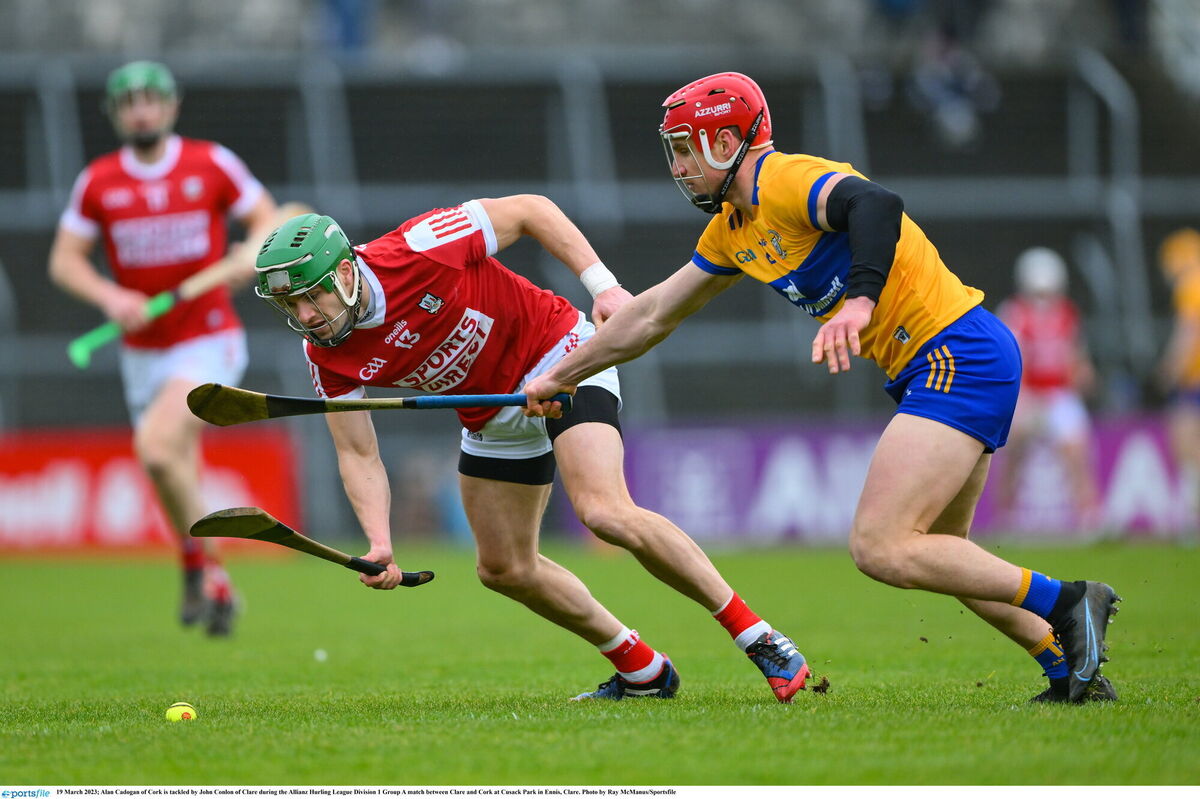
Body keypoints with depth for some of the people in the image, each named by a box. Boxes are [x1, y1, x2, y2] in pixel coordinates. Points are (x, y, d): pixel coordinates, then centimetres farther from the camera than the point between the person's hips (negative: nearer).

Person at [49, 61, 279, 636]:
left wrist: (255, 250, -17)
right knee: (177, 480, 8)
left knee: (156, 444, -26)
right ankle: (215, 588, 27)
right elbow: (64, 259, 5)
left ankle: (200, 565, -9)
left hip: (209, 343, -4)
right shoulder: (98, 182, 1)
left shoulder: (212, 164, -3)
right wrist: (108, 296, -14)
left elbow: (269, 217, 6)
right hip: (142, 350, 4)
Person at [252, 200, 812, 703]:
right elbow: (358, 454, -11)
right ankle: (641, 670, 24)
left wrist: (602, 285, -24)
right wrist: (379, 543, -27)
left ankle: (759, 638, -17)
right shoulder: (326, 358, -15)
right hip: (492, 420, 7)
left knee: (605, 512, -26)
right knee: (503, 569, 8)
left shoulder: (417, 250, -30)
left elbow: (529, 210, -18)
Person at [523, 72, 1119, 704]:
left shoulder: (788, 183, -14)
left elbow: (875, 205, -35)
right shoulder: (733, 228, 16)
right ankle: (1072, 671, 16)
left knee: (879, 549, -16)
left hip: (959, 356, -10)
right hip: (938, 367, 10)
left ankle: (1065, 603, -12)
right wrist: (558, 378, 30)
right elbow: (653, 315, 26)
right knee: (937, 553, 16)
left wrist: (860, 299, -49)